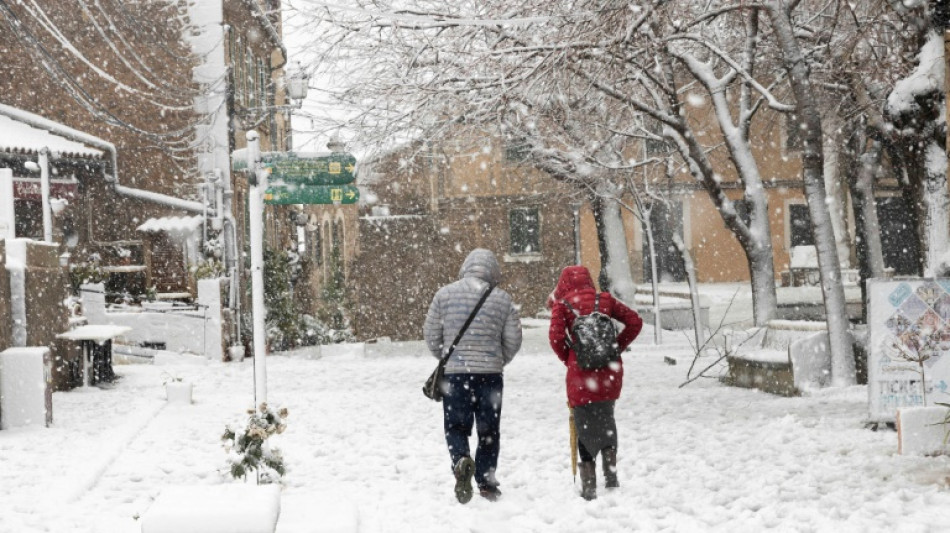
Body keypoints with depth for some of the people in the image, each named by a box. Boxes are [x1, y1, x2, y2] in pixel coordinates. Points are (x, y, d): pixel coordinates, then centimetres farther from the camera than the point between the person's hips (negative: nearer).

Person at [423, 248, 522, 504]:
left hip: (454, 373, 0)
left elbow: (431, 334, 4)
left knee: (456, 426, 9)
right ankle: (486, 482, 15)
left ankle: (461, 461, -19)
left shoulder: (445, 294, 0)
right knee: (489, 430, 12)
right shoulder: (502, 299, 1)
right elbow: (513, 341, 4)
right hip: (490, 374, 1)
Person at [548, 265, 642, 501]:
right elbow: (635, 321, 4)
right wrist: (617, 347, 10)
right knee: (606, 419, 23)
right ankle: (611, 473, 18)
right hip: (610, 370, 3)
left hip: (581, 374, -3)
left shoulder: (562, 304, -1)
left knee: (585, 427, 6)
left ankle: (589, 486, 6)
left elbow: (556, 336, -13)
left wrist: (567, 358, 4)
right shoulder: (604, 300, 8)